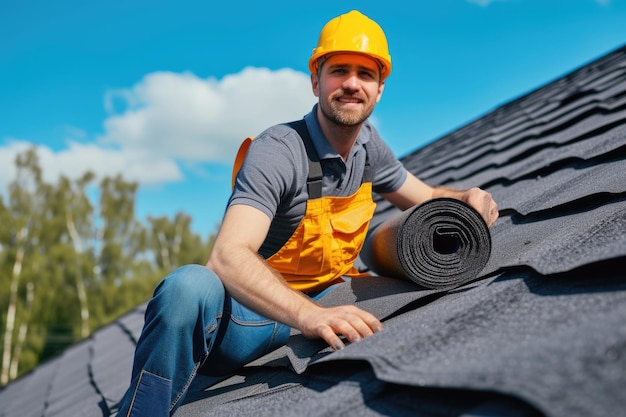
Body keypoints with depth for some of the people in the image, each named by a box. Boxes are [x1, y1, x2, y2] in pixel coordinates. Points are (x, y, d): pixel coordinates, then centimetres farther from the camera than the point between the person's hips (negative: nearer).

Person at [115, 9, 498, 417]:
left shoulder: (369, 144, 3)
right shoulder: (278, 150, -21)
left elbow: (427, 198, 18)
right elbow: (230, 255, -35)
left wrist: (468, 198, -6)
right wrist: (308, 315, -51)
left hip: (323, 305, 7)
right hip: (256, 308, -7)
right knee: (190, 286, -38)